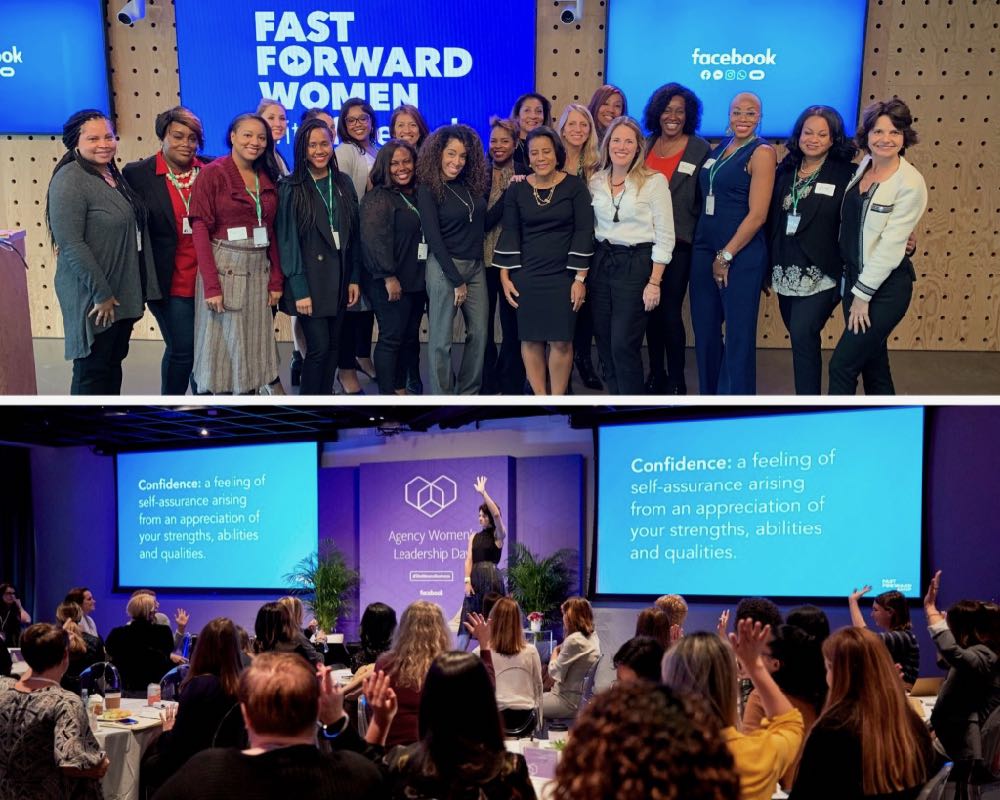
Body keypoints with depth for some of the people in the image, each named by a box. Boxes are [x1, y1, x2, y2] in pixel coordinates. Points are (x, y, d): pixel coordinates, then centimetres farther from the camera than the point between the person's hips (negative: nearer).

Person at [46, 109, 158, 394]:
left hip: (124, 293, 8)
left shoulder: (114, 175, 10)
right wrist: (101, 293, -21)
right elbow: (71, 244, -22)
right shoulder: (69, 181, -16)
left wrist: (140, 290, 13)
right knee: (92, 369, 2)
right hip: (94, 297, -8)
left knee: (114, 361, 17)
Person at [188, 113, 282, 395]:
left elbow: (271, 232, 12)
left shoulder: (267, 178, 10)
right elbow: (200, 230, -12)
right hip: (223, 268, -5)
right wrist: (211, 285, -18)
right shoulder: (212, 173, -7)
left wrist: (276, 280, 5)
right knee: (222, 348, 0)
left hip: (259, 271, 6)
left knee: (252, 349, 9)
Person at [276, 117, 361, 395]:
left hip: (339, 278, 5)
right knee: (319, 346, -7)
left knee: (333, 346, 6)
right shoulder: (290, 189, -6)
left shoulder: (343, 183, 8)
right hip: (310, 280, -5)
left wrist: (354, 278, 5)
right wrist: (300, 290, -13)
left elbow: (354, 233, 10)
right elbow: (288, 241, -9)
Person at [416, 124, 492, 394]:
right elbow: (434, 239, -11)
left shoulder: (472, 184, 9)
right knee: (441, 338, -1)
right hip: (444, 268, -6)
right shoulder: (428, 189, -7)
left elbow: (483, 223, 11)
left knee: (479, 333, 5)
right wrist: (456, 281, -13)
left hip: (475, 267, 6)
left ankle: (469, 393, 17)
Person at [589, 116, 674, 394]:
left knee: (623, 345, -9)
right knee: (605, 343, 7)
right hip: (602, 264, 5)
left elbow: (665, 236, -7)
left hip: (636, 264, -5)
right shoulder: (595, 182, 8)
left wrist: (654, 283, -12)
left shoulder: (654, 181, -6)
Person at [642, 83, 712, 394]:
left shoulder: (700, 150, -2)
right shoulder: (645, 145, 9)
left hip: (679, 243, -4)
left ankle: (676, 381, 6)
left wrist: (698, 237, -7)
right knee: (651, 310, 9)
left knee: (670, 310, -5)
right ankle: (655, 374, 21)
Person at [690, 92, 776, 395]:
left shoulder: (762, 152, -9)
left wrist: (726, 256, -13)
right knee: (704, 329, 12)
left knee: (738, 333, 1)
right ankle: (709, 396, 25)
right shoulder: (718, 150, 12)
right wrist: (710, 254, 9)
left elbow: (757, 214, -14)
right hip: (704, 250, 7)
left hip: (741, 254, -7)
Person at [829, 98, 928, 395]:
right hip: (855, 278, 7)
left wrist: (863, 295, -14)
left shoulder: (910, 183, -15)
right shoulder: (864, 166, 5)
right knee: (873, 366, 13)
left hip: (886, 286, -7)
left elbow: (891, 246, -17)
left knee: (842, 365, -7)